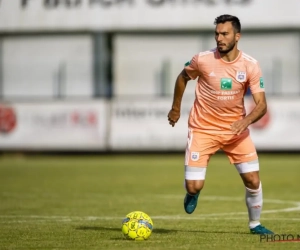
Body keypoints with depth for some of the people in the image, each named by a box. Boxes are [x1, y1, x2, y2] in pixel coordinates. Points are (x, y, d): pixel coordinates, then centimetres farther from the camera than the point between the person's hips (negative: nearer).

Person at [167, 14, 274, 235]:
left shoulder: (250, 65, -12)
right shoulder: (203, 60, -14)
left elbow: (261, 104, -13)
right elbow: (183, 78, 8)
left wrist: (246, 120, -32)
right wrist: (176, 108, 13)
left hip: (236, 130, 1)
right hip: (203, 129, -1)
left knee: (253, 180, -6)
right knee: (195, 185, -10)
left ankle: (255, 224, 20)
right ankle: (193, 193, 30)